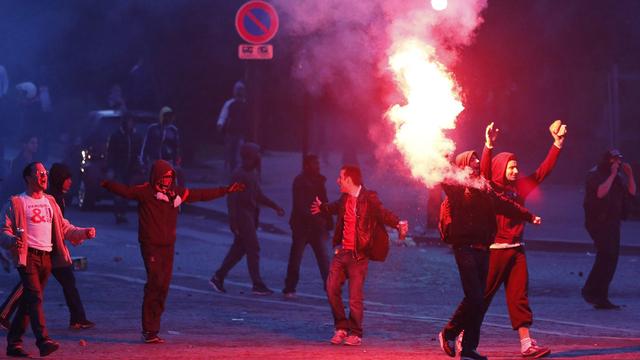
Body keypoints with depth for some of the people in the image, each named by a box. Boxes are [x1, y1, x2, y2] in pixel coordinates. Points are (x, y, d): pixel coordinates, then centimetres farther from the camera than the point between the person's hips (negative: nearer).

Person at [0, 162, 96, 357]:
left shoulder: (50, 202, 20)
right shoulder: (16, 203, 1)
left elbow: (63, 227, 21)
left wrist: (84, 232, 4)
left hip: (47, 256, 6)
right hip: (27, 255, -6)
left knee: (29, 300, 8)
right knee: (35, 297, -17)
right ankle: (43, 341, -27)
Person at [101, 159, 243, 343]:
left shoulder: (176, 193, 11)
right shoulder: (145, 192, -7)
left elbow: (201, 195, 20)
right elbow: (126, 191, -22)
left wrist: (227, 190, 24)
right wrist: (107, 184, -42)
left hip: (168, 246, 6)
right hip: (151, 246, -6)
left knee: (163, 287, 4)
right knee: (155, 284, -15)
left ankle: (153, 329, 11)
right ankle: (149, 330, -12)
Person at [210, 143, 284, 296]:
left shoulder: (252, 174, 15)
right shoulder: (239, 175, -14)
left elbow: (258, 196, 23)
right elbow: (232, 198, -17)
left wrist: (275, 206, 15)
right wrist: (233, 222, -21)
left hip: (250, 216, 9)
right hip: (242, 216, -9)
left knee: (239, 248, 12)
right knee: (253, 248, -8)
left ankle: (218, 277, 18)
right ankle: (257, 285, -5)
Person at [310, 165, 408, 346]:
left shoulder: (368, 198, -11)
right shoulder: (345, 198, 10)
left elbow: (383, 213, -19)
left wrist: (398, 224, -39)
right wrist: (322, 208, 53)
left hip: (358, 255, -7)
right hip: (341, 252, 7)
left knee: (355, 297, -4)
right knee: (332, 289, 4)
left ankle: (355, 333, 11)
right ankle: (341, 328, 19)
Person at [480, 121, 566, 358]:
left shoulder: (520, 187, 11)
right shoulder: (491, 189, -5)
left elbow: (543, 171, 13)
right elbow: (484, 172, -24)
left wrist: (557, 144, 7)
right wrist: (489, 147, -39)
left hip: (516, 249, 6)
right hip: (495, 248, -6)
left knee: (519, 296, 2)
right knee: (483, 295, 1)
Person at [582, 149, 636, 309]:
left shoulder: (619, 176, 16)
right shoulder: (595, 175, -6)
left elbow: (631, 193, 12)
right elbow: (600, 193, -23)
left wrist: (630, 175, 0)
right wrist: (612, 175, -18)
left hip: (613, 222, 8)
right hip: (598, 222, -8)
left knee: (610, 259, 4)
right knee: (607, 255, -19)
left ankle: (601, 298, 6)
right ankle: (590, 290, -12)